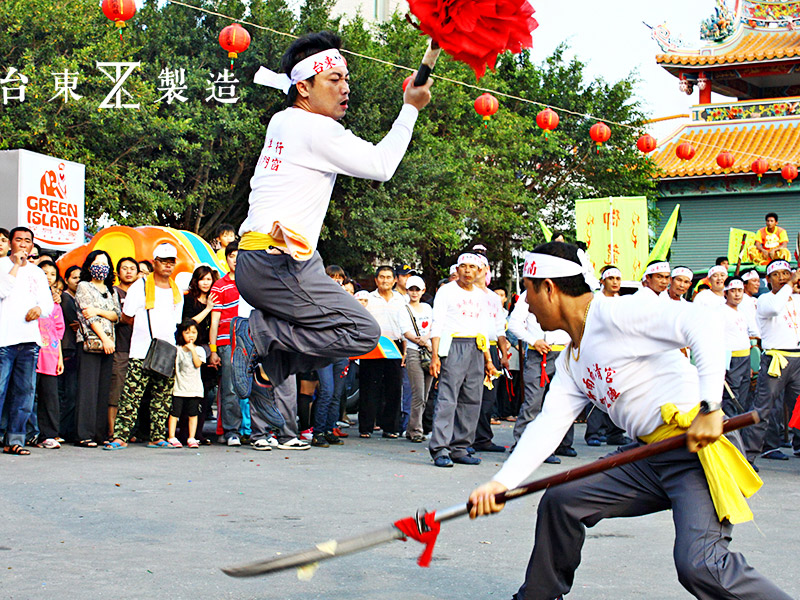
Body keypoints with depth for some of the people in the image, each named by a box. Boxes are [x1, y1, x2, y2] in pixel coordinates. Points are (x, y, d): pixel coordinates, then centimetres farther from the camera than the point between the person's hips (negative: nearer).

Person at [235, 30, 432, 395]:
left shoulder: (280, 121, 15)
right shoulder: (317, 129, -10)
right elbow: (381, 166, -6)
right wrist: (410, 109, 3)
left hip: (251, 263, 10)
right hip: (279, 264, -10)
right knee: (363, 332, -12)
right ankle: (264, 332, -13)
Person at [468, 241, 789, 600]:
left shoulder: (613, 314, -13)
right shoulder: (571, 363, 17)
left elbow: (703, 321, -23)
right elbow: (548, 426, 9)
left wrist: (709, 406, -30)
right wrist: (501, 483, -5)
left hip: (695, 447, -10)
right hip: (650, 459, 10)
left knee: (699, 566, -27)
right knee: (560, 502, 9)